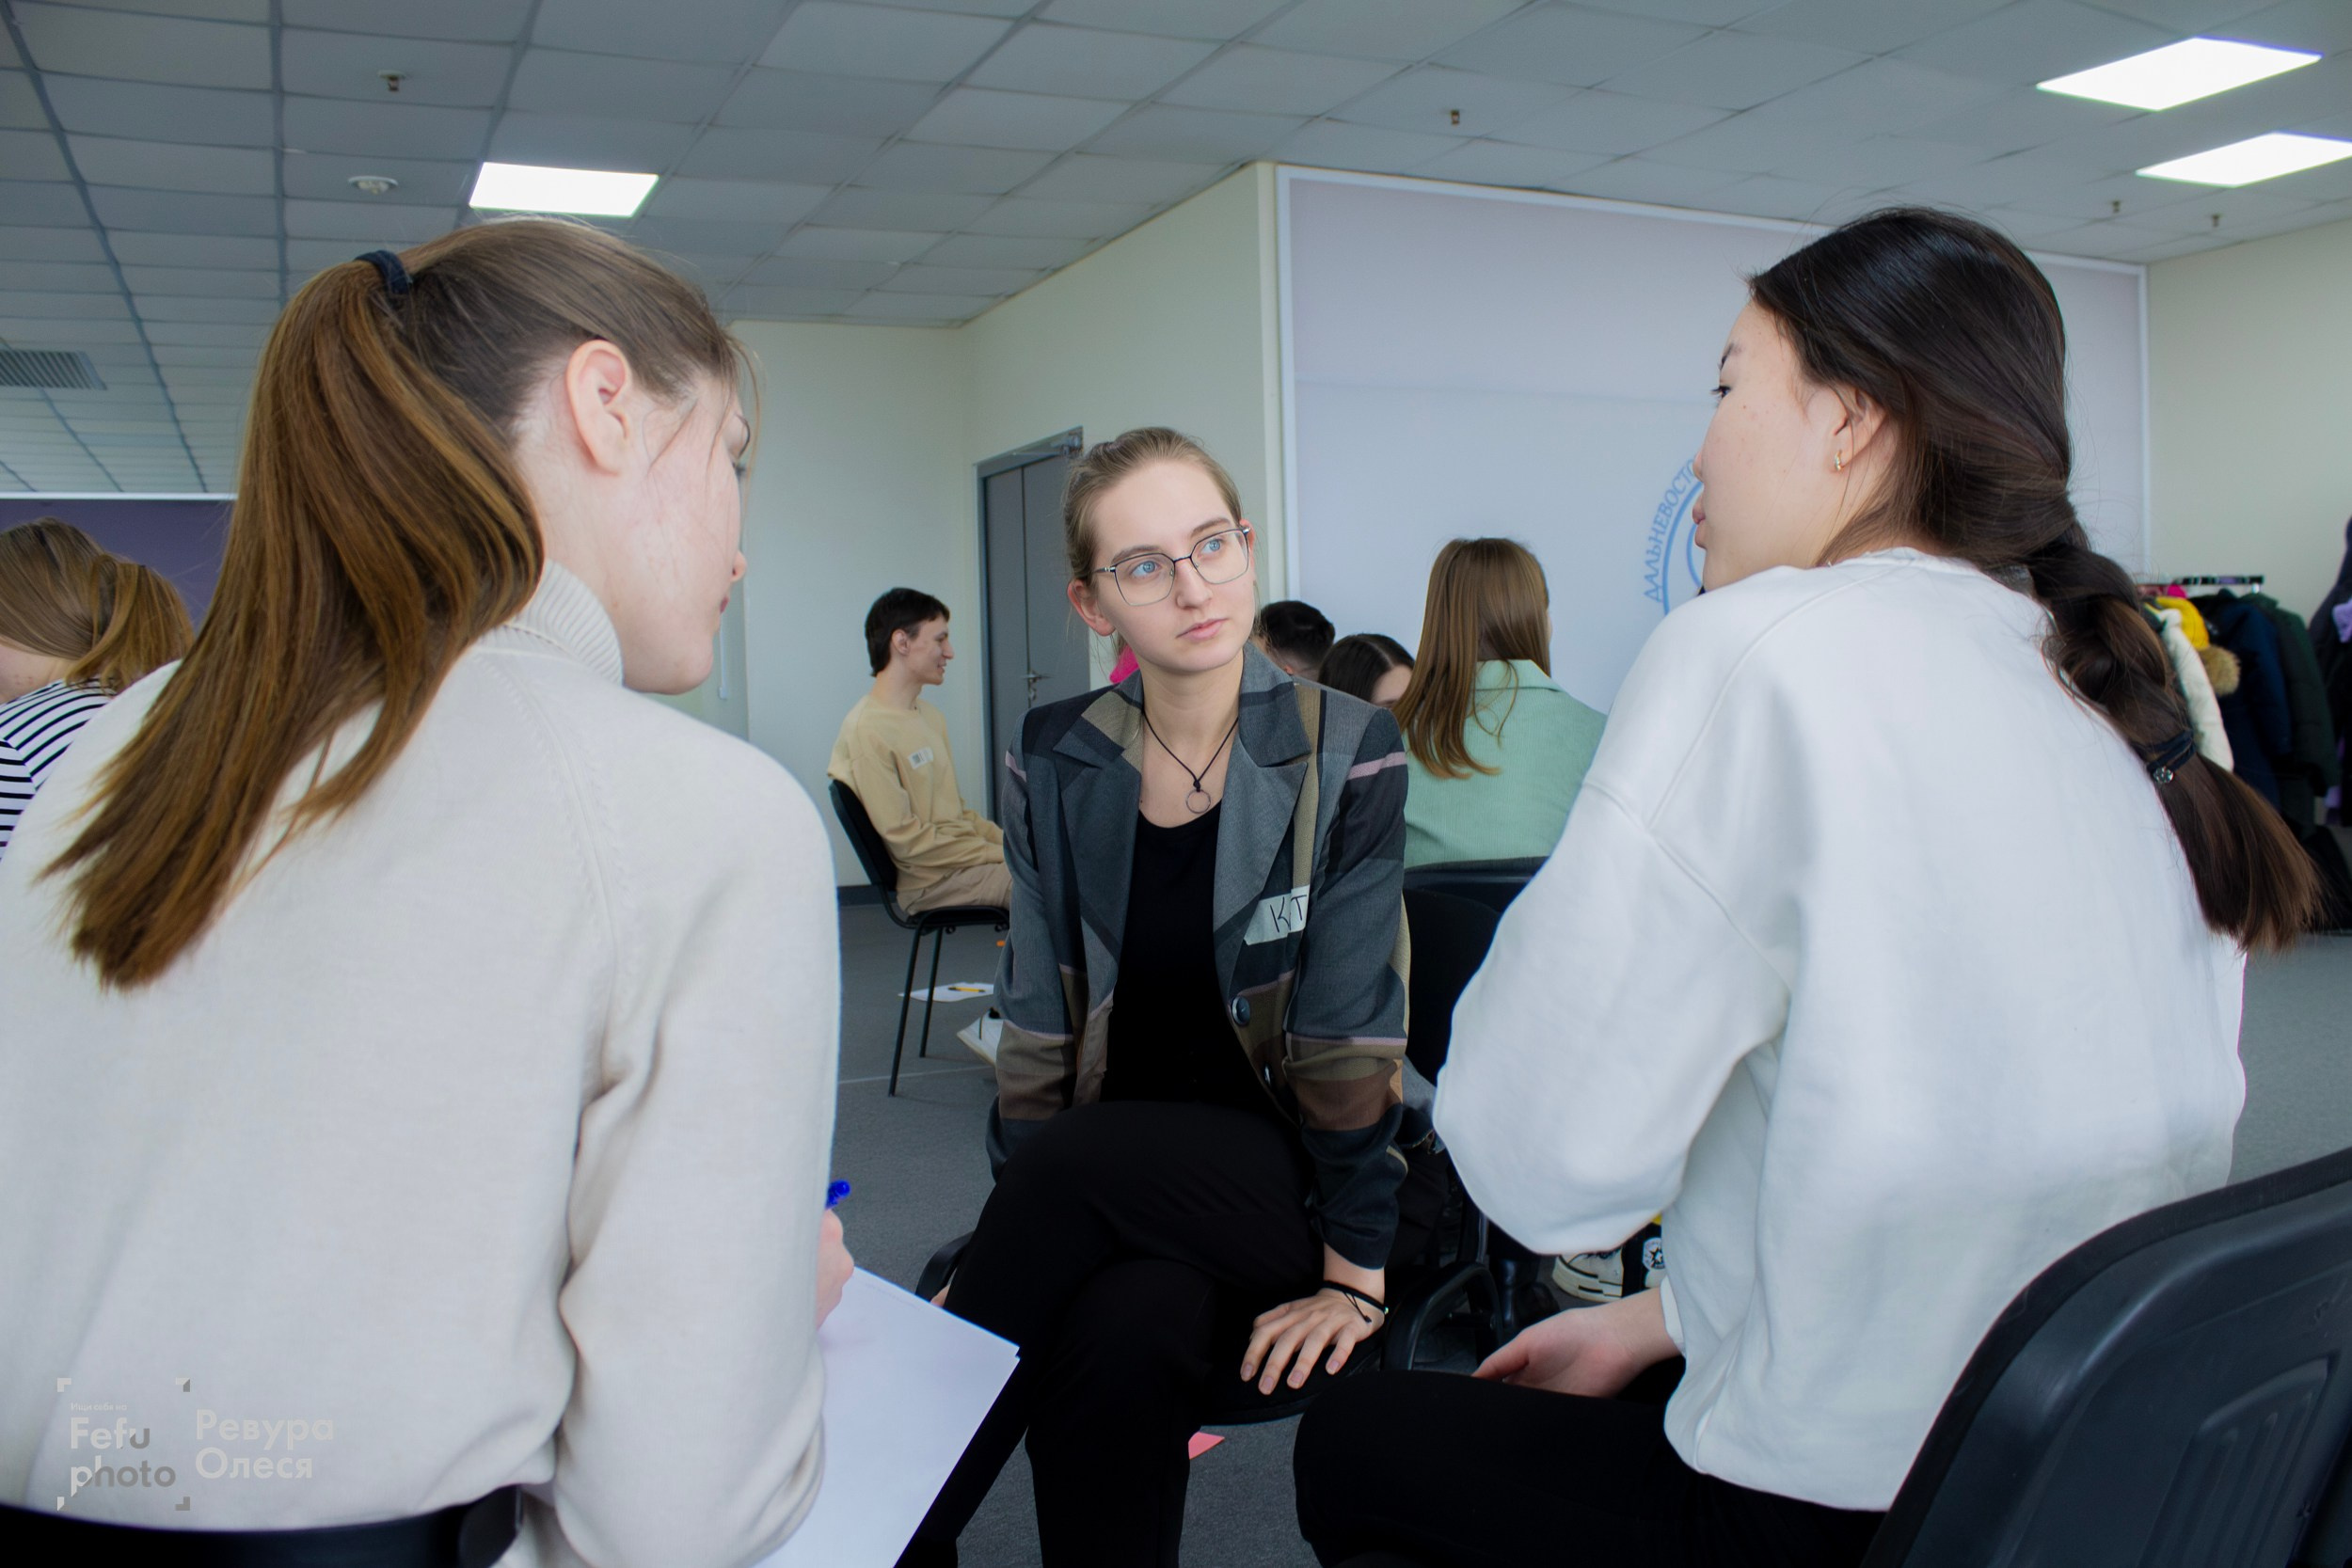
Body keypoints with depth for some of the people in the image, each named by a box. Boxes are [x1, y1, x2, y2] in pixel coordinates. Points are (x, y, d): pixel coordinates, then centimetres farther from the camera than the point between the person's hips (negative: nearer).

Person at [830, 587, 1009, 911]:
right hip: (930, 882, -9)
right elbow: (905, 841, -17)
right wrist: (1000, 853, -13)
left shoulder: (930, 716, 16)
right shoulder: (866, 732, -15)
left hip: (963, 855, 9)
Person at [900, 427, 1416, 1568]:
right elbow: (1039, 1025, 3)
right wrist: (1004, 1248, -2)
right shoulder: (1054, 766, 0)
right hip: (1106, 1196, 2)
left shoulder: (1346, 753, -9)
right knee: (1119, 1337, -30)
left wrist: (1356, 1275, -11)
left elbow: (1349, 1033, -11)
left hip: (1283, 1190, -2)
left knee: (1123, 1340, -31)